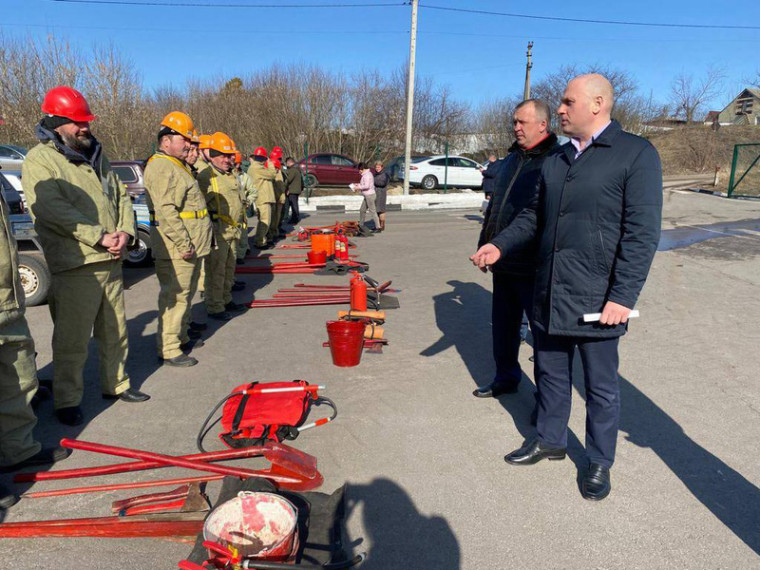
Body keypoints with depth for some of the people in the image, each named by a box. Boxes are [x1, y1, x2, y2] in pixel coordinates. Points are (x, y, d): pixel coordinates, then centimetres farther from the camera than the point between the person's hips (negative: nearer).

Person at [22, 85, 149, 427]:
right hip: (75, 267, -7)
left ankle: (116, 384, 31)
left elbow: (121, 196, 14)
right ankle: (67, 401, 17)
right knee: (72, 341, 2)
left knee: (115, 331, 16)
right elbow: (53, 210, -18)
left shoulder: (96, 157, 17)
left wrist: (125, 232, -4)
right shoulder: (40, 160, -5)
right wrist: (100, 237, -21)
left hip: (111, 262, 7)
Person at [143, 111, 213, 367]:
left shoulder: (177, 165, 19)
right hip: (176, 248, -11)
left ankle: (182, 335, 35)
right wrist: (184, 243, -25)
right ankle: (168, 349, 3)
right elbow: (166, 210, -24)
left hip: (190, 244, 11)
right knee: (174, 296, -5)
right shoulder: (161, 167, -15)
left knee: (186, 293, 20)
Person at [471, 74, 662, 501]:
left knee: (601, 387, 11)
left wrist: (623, 296, -19)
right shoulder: (557, 159, 12)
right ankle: (550, 440, 40)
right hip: (549, 294, 6)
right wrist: (500, 246, 3)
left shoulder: (636, 154, -8)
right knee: (551, 374, 19)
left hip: (597, 300, -6)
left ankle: (601, 462, 31)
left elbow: (642, 232, -14)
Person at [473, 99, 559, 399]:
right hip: (504, 263, 8)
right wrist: (485, 245, 18)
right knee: (503, 325, 17)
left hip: (535, 267, -8)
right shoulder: (512, 159, 16)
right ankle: (506, 378, 35)